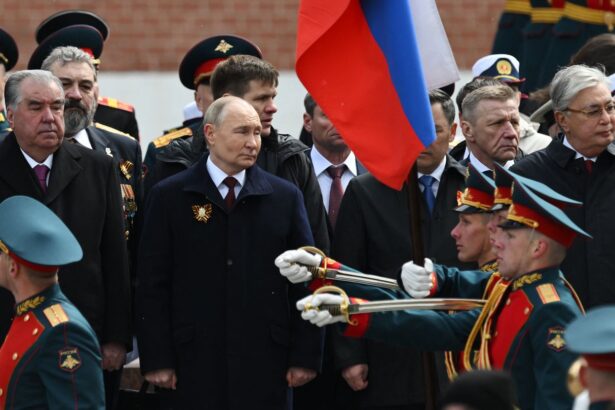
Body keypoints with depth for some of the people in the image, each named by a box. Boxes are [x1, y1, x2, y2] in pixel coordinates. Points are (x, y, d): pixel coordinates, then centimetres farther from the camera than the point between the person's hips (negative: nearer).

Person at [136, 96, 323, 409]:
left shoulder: (284, 197, 8)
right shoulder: (169, 197, 3)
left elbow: (305, 281, 7)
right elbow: (152, 286, 1)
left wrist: (305, 357, 1)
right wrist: (157, 360, -5)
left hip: (265, 361, 1)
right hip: (196, 363, -1)